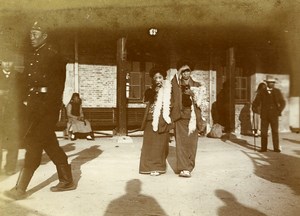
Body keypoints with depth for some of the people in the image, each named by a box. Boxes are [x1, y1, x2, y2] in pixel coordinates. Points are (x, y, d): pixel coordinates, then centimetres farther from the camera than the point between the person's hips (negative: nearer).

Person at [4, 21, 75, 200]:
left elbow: (58, 83, -12)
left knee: (33, 141, -9)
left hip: (48, 106, -8)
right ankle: (67, 180, 21)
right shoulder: (31, 57, 19)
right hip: (35, 106, 8)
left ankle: (21, 188, -1)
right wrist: (27, 100, 8)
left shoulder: (52, 55, -5)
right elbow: (28, 82, 18)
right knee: (49, 143, 10)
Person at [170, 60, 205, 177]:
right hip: (180, 117, -1)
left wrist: (192, 94, -13)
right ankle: (183, 168, -6)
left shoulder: (196, 86, 13)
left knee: (191, 143, -1)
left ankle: (188, 168, 8)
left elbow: (199, 102, 6)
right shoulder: (176, 86, 10)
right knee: (181, 142, -8)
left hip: (192, 117, 1)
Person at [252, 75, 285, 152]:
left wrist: (279, 110, -9)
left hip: (274, 115, -1)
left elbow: (283, 102, 3)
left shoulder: (277, 92, 5)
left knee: (275, 132, -1)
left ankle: (276, 148, 6)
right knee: (263, 132, 1)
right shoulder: (262, 92, 6)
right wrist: (254, 109, -8)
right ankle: (264, 148, 7)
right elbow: (255, 102, 8)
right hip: (264, 116, 1)